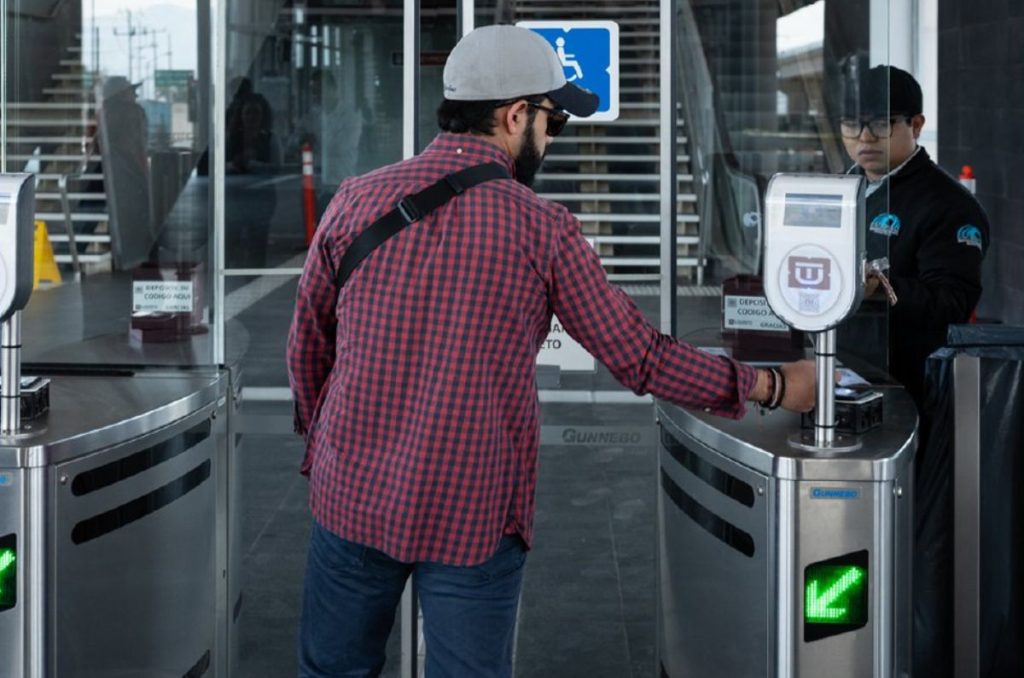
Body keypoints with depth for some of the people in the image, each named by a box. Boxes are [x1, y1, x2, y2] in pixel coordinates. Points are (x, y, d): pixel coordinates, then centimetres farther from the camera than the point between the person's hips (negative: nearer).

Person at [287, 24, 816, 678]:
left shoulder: (357, 201, -3)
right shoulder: (543, 230, -10)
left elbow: (307, 347, 7)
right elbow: (642, 358, -5)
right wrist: (772, 386, 7)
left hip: (352, 496, 3)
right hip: (474, 516, -2)